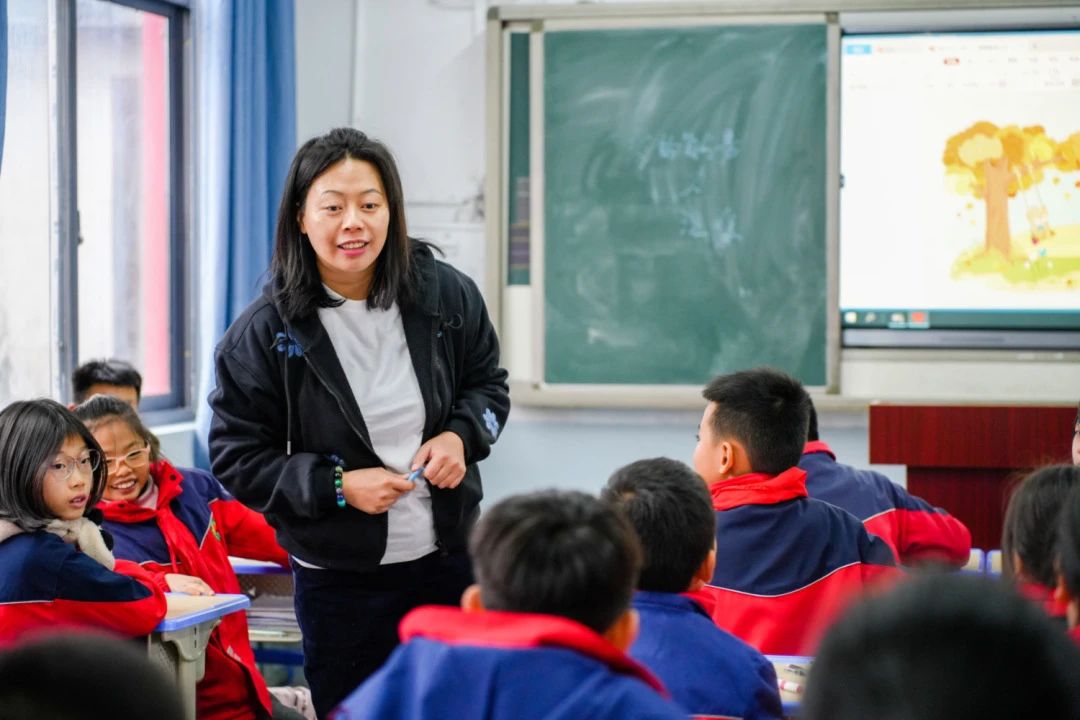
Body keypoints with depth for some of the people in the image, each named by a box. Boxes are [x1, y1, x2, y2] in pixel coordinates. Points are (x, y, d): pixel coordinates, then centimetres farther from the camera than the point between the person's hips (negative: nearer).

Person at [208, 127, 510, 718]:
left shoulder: (445, 294, -5)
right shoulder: (262, 333, -12)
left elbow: (488, 384, 11)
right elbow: (236, 457, -8)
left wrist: (462, 435, -10)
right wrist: (337, 486, -19)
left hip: (450, 558, 3)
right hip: (339, 580, -2)